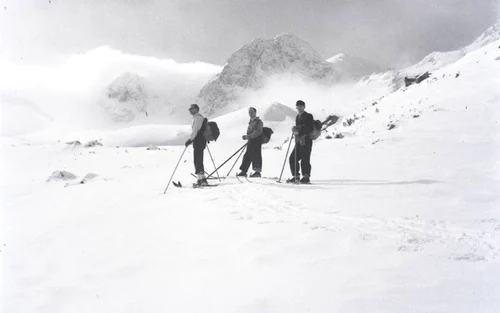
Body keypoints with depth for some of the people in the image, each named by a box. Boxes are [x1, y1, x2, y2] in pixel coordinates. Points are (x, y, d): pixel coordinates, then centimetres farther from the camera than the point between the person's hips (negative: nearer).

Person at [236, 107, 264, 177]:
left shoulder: (258, 121, -7)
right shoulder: (251, 122, 19)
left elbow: (257, 132, -18)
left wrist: (248, 136, -23)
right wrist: (246, 137, 6)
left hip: (256, 141, -9)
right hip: (251, 141, 9)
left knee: (256, 155, -8)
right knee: (247, 156, 8)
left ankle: (257, 172, -4)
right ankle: (243, 171, 13)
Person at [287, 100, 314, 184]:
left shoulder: (309, 116, -3)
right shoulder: (297, 117, 20)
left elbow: (310, 128, -14)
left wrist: (299, 132, -17)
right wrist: (294, 129, 2)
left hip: (306, 141, -8)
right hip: (298, 141, 8)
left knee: (305, 159, -10)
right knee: (292, 159, 4)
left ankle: (306, 177, -2)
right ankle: (296, 176, 12)